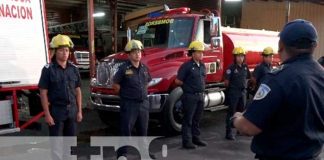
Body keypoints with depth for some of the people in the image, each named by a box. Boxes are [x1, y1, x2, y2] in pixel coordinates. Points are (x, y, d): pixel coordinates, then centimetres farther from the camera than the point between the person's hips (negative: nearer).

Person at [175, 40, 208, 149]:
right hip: (190, 96, -7)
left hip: (200, 96, 7)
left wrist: (201, 88, 13)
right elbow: (178, 81, -12)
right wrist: (188, 86, -1)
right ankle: (187, 141, 5)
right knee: (188, 119, 0)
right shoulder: (187, 66, -13)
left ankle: (196, 138, 27)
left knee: (197, 119, 16)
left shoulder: (202, 66, 10)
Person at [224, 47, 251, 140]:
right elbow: (226, 81, -12)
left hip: (243, 91, 7)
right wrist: (232, 87, 1)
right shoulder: (231, 68, -13)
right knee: (231, 111, -3)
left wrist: (245, 86, 10)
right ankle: (229, 132, 1)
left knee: (242, 111, 16)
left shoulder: (245, 67, 7)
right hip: (233, 92, -7)